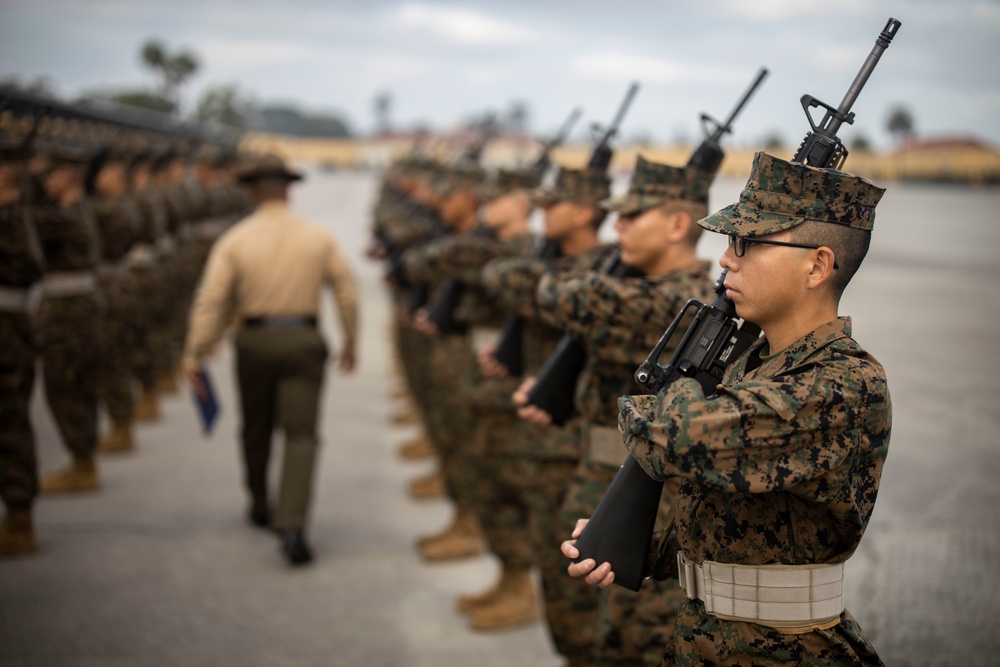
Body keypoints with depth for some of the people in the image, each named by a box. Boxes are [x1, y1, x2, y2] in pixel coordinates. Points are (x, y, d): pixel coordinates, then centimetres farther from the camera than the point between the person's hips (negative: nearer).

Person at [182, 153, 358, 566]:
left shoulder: (234, 240, -4)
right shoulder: (318, 238, 0)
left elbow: (211, 300, -9)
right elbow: (347, 294, 3)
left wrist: (194, 354, -5)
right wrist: (350, 344, 15)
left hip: (254, 342, 1)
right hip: (303, 341, -1)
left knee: (256, 429, 20)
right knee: (301, 433, -2)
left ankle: (260, 506, 39)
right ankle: (292, 525, -17)